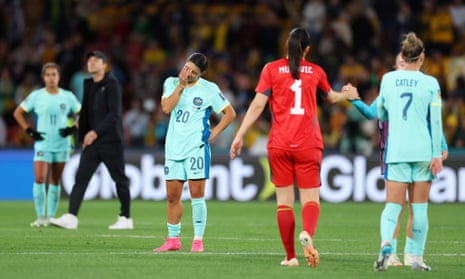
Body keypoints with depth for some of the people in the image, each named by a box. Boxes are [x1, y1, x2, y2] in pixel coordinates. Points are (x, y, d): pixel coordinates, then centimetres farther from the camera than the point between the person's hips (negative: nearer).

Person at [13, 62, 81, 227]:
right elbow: (18, 113, 7)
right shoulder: (36, 96, 0)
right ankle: (40, 217, -10)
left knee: (55, 181, 6)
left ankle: (51, 217, 13)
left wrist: (73, 129, -2)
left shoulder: (68, 97, 3)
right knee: (39, 179, -14)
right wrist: (30, 131, -2)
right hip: (42, 144, -2)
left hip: (62, 145, 2)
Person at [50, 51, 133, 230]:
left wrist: (96, 132, -20)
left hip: (111, 141, -7)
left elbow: (114, 114, -16)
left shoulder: (112, 84, -8)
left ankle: (126, 218, 12)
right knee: (81, 178, -4)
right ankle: (71, 217, -10)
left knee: (119, 179, 2)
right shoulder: (89, 85, 13)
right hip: (91, 142, 7)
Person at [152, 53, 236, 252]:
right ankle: (173, 240, 16)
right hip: (173, 147, 4)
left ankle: (198, 240, -2)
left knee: (197, 194, -7)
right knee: (172, 196, 7)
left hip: (197, 148, -4)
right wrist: (181, 85, -12)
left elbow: (230, 113, 2)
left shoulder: (209, 90, -3)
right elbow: (166, 107, -10)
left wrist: (214, 133, -5)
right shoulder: (171, 83, 6)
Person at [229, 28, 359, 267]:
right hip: (308, 145, 0)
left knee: (284, 201, 6)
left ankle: (290, 256, 4)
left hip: (279, 145, 0)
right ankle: (307, 233, -32)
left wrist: (239, 135, 1)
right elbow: (331, 97, 27)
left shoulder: (271, 69, 1)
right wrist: (347, 95, 49)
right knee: (310, 198, 0)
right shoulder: (316, 72, 7)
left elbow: (257, 105, -4)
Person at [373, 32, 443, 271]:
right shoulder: (430, 83, -3)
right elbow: (436, 121, -4)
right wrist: (437, 155, -2)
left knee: (393, 204, 0)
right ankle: (417, 258, 10)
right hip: (423, 151, -1)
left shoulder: (388, 79, 3)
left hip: (396, 151, 1)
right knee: (420, 207, 8)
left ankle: (386, 243, -27)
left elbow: (380, 115, 14)